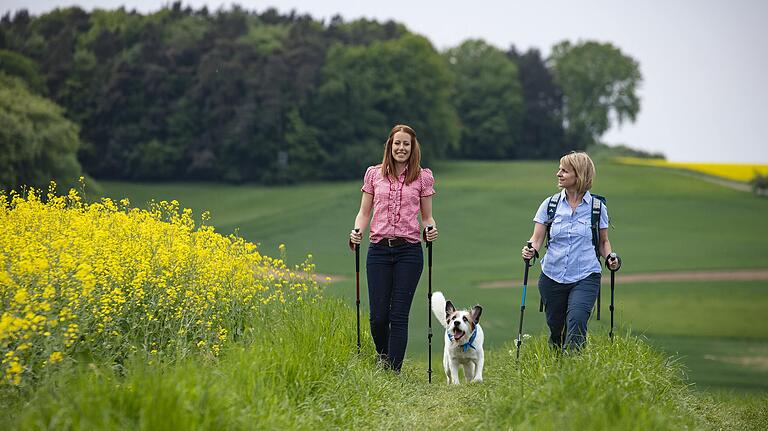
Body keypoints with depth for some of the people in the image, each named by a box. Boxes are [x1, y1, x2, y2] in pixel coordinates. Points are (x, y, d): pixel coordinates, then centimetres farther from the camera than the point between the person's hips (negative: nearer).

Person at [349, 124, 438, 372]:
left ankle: (393, 371, 0)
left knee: (399, 315, -4)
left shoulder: (423, 177, 7)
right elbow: (364, 212, 12)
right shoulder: (374, 174, 9)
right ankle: (383, 360, 24)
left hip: (409, 251, -1)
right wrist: (357, 231, -7)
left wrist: (431, 229, -10)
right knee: (378, 316, -2)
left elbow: (427, 216, 11)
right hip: (379, 249, 1)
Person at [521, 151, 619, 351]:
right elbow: (537, 238, 2)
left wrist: (609, 257, -7)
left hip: (585, 277, -2)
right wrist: (530, 250, -21)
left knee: (576, 320, -26)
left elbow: (603, 241, 13)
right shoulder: (549, 204, 3)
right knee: (556, 331, 8)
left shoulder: (597, 207, 1)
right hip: (552, 277, 2)